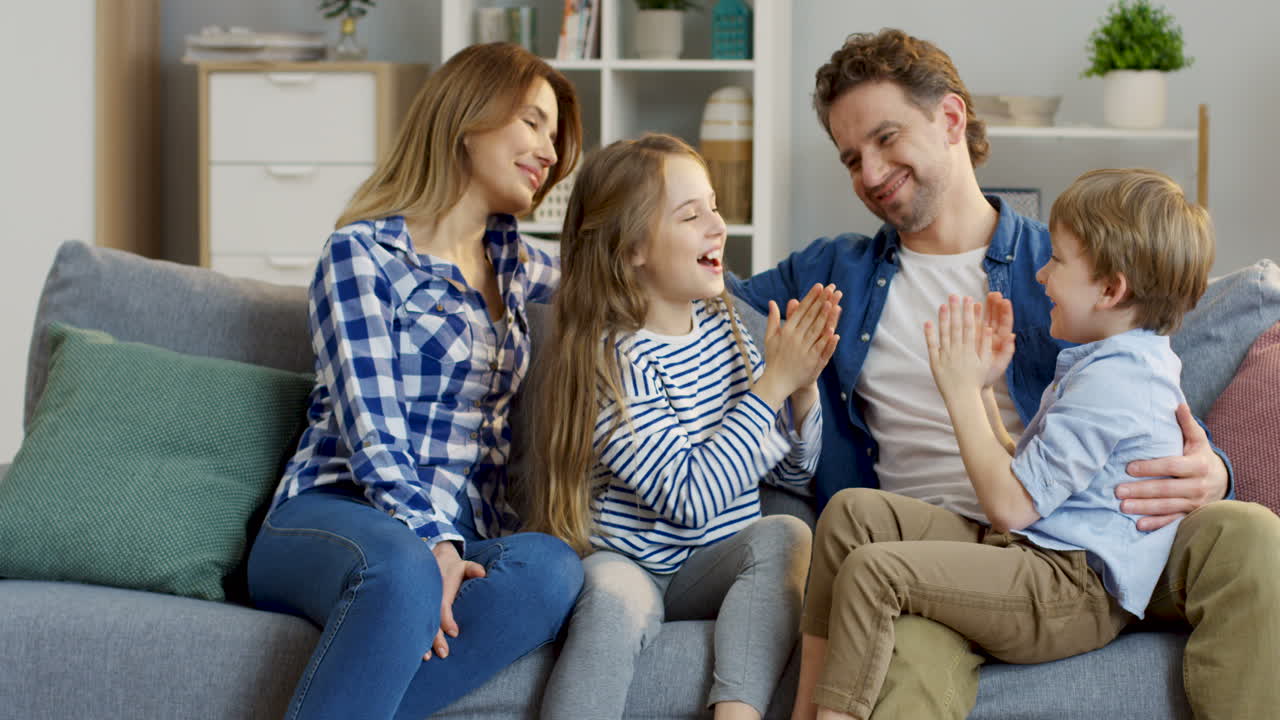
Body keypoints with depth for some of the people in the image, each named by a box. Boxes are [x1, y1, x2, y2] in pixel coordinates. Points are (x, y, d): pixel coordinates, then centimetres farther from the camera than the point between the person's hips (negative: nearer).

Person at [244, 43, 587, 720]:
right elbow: (371, 430, -9)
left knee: (550, 565, -32)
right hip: (334, 513, -5)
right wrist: (430, 543, -23)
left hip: (459, 539, 6)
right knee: (404, 569, -43)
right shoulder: (363, 253, 2)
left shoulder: (517, 266, 24)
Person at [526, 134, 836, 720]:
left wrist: (804, 386, -6)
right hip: (625, 560, -6)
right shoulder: (612, 357, -15)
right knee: (617, 594, -37)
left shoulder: (722, 326, 6)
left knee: (785, 535, -24)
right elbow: (691, 498, -23)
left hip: (710, 570, 6)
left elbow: (794, 472, 14)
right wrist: (773, 383, -19)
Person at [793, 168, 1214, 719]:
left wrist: (961, 390, -11)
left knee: (872, 571, -26)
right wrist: (982, 387, 16)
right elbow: (1020, 475, 21)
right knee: (853, 510, 4)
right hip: (1036, 551, 11)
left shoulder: (1111, 383, -18)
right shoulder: (1112, 365, 19)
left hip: (1075, 593, -11)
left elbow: (1010, 504, -19)